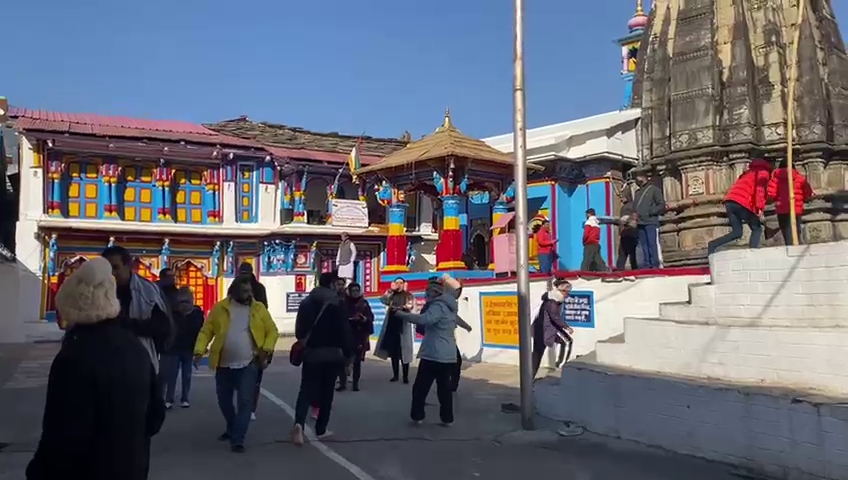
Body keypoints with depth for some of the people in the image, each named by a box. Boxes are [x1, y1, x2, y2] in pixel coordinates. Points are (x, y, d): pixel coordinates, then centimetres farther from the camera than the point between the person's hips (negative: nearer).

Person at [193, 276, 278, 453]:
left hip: (249, 365, -2)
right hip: (224, 365, 2)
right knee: (224, 401, 15)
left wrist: (266, 350, -13)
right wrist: (199, 350, -17)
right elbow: (206, 331, -3)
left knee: (245, 402, -9)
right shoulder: (220, 308, -1)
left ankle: (237, 440, -3)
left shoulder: (259, 308, 0)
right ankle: (232, 428, 40)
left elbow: (272, 331, 2)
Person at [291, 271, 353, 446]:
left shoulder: (306, 302, 5)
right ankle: (321, 429, 14)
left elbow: (299, 328, 9)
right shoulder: (337, 303, -7)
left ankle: (299, 423, -19)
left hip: (311, 352, 3)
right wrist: (348, 352, -1)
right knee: (327, 391, 9)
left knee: (306, 389, 4)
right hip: (332, 353, -3)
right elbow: (345, 329, -9)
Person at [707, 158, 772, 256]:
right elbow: (760, 189, -6)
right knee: (757, 229, 7)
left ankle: (713, 244, -9)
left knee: (737, 232, 10)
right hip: (743, 203, -7)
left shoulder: (749, 172, 36)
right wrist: (760, 207, -16)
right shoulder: (763, 173, 13)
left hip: (730, 200, 7)